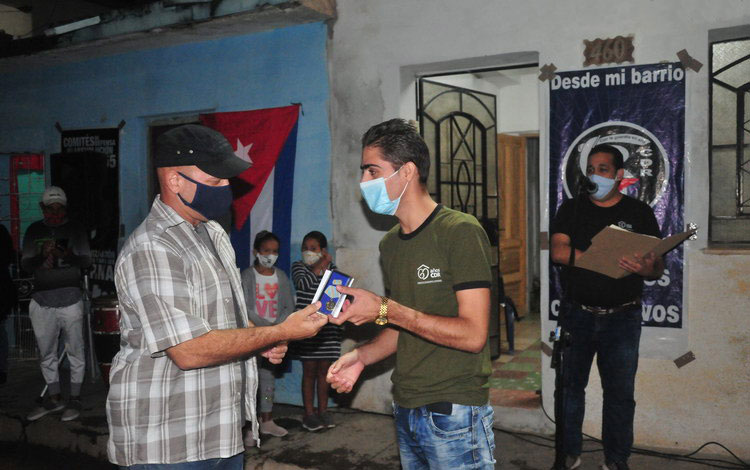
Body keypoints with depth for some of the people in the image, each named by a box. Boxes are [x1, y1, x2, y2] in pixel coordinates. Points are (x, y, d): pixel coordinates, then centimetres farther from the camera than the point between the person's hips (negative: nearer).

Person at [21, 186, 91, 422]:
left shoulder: (75, 229, 5)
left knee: (75, 351, 0)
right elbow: (25, 264, 6)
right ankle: (54, 398, 24)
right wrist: (41, 256, -15)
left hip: (70, 298, -3)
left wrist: (69, 256, -21)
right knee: (46, 352, 10)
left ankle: (74, 399, 10)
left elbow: (87, 260, 1)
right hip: (42, 300, 3)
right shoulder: (34, 230, 9)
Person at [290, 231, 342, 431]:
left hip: (328, 326, 3)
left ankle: (323, 410, 20)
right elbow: (303, 283, -20)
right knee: (309, 370, 2)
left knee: (324, 369, 10)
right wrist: (320, 265, -14)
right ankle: (309, 413, 12)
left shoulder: (332, 268, 7)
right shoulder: (298, 267, 0)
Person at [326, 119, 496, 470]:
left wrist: (385, 309, -21)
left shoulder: (460, 232, -15)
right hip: (405, 412, 7)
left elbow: (473, 335, -21)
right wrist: (362, 356, -3)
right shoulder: (390, 244, 9)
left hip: (454, 415, -7)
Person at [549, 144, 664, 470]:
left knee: (620, 391, 5)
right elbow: (559, 252, -12)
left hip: (622, 318, 0)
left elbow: (658, 267, 0)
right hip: (578, 314, 1)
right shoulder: (571, 210, 5)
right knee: (571, 385, 8)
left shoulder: (639, 213, 4)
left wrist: (648, 268, -25)